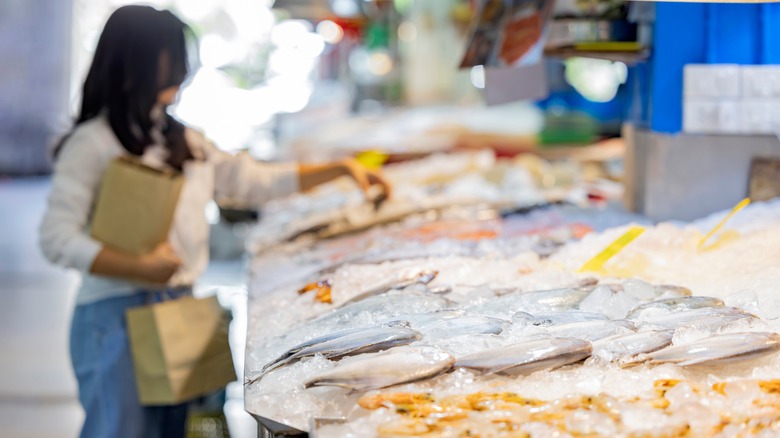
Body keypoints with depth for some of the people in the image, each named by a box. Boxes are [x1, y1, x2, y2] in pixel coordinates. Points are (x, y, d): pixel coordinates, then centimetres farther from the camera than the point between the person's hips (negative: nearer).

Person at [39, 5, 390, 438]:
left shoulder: (183, 142, 15)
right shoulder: (93, 143, -7)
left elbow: (257, 181, 19)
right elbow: (57, 239, -12)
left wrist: (342, 169, 15)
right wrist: (139, 268, -22)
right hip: (116, 311, -7)